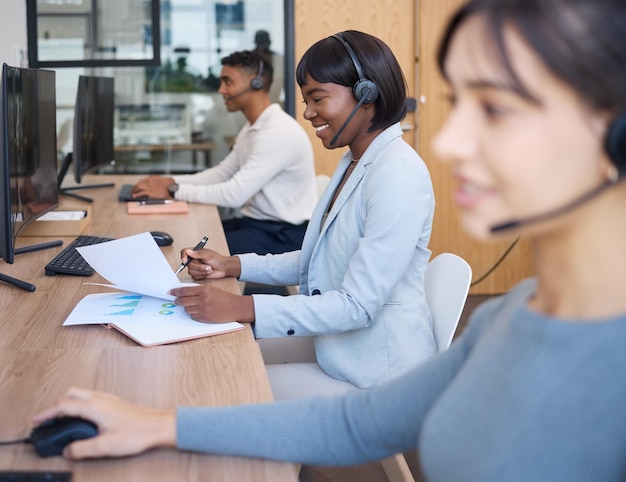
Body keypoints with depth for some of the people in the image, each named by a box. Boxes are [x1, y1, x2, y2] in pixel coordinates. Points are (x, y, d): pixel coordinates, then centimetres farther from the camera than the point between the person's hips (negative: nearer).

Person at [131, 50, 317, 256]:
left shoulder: (278, 132, -21)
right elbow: (221, 173, 16)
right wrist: (171, 181, 1)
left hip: (285, 235, -9)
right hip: (255, 221, 9)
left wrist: (173, 190, -18)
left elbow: (234, 194, -24)